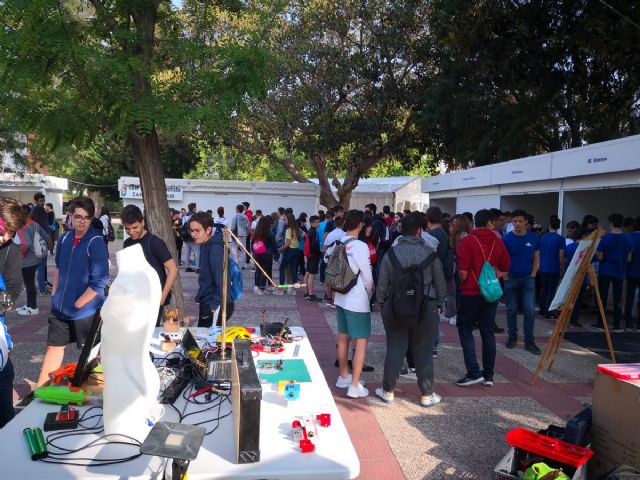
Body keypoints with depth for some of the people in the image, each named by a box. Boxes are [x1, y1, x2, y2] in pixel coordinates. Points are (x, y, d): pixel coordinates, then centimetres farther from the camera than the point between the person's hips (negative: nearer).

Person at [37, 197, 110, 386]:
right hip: (60, 308, 5)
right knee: (54, 347, 13)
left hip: (86, 309, -5)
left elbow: (99, 281, -20)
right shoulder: (64, 239, 2)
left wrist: (76, 305, -13)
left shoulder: (96, 242, -17)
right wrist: (55, 296, 12)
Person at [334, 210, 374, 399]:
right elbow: (368, 277, -12)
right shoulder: (360, 247, -18)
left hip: (341, 298, 7)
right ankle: (355, 385, 4)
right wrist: (370, 293, 7)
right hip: (358, 301, -7)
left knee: (343, 337, 19)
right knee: (361, 342, 2)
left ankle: (343, 376, 34)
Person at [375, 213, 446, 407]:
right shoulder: (430, 252, -5)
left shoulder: (391, 253, -3)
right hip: (425, 308, -1)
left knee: (394, 350, 10)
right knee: (423, 352, 8)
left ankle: (388, 391, 20)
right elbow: (440, 282, 1)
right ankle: (426, 395, 19)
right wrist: (439, 304, 13)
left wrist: (382, 303, 13)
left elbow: (382, 283, 1)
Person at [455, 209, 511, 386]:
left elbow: (463, 271, -16)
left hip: (471, 293, -4)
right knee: (488, 333, 11)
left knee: (465, 331, 5)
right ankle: (488, 375, 16)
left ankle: (473, 373, -2)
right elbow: (504, 269, 9)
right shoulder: (497, 242, 4)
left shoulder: (467, 241, -11)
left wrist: (462, 284, 3)